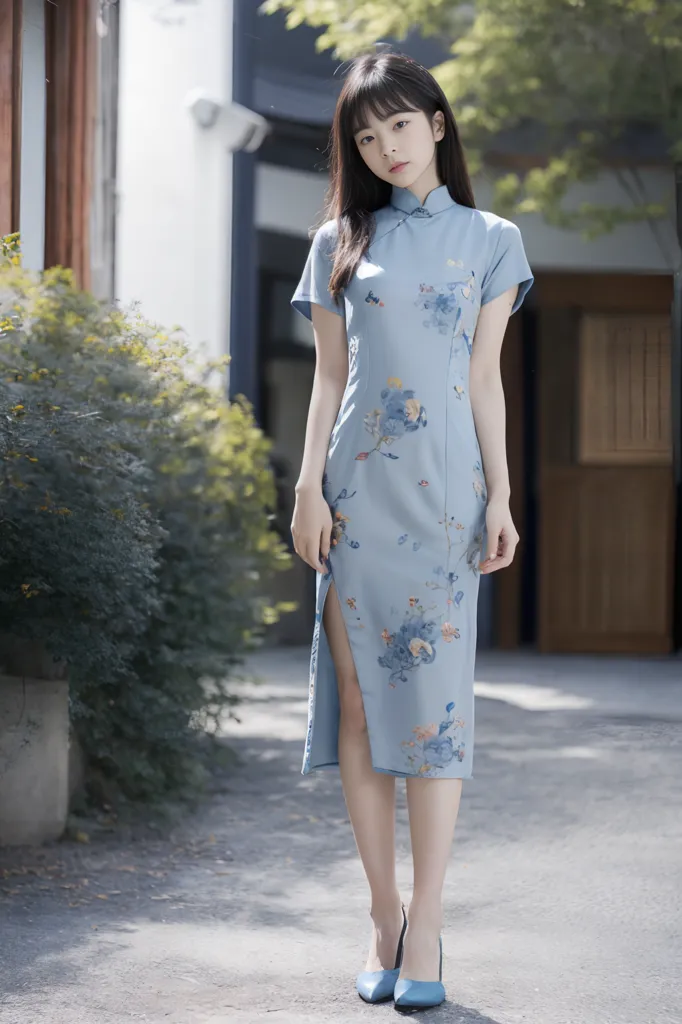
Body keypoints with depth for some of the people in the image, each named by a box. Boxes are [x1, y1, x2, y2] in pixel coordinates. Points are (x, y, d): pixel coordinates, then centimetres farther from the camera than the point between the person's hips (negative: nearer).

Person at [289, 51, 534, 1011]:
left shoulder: (489, 240, 9)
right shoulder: (340, 243, 11)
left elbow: (486, 379, 6)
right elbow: (330, 376, 9)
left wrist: (502, 496, 0)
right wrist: (309, 486, 0)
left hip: (443, 490, -1)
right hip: (357, 488, 2)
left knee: (435, 700, -6)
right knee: (358, 697, 0)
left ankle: (425, 929, -3)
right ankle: (383, 919, 8)